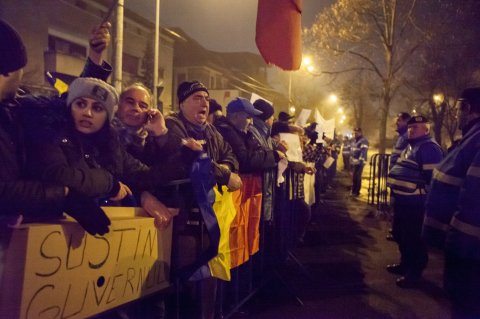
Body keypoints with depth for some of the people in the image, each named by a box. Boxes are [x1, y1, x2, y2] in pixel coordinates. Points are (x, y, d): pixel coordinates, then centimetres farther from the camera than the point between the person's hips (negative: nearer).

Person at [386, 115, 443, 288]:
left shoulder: (429, 147, -15)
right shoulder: (411, 146, 18)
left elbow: (432, 176, -22)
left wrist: (422, 194, -20)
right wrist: (396, 187, 23)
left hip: (415, 202, -10)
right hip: (402, 199, 11)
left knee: (413, 238, 0)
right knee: (400, 234, 20)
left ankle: (414, 273, 13)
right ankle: (405, 263, 37)